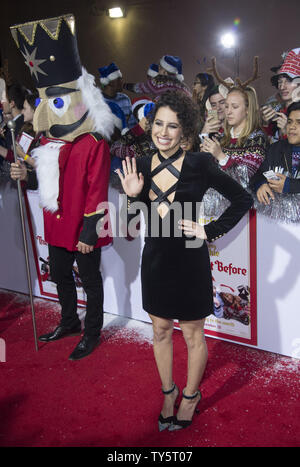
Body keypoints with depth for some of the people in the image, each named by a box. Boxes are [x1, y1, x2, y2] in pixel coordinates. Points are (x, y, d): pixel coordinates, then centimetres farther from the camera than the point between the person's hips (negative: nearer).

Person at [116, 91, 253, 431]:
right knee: (160, 331, 18)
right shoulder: (140, 166, -1)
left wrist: (210, 232, -10)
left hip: (189, 261, -4)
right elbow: (133, 224, 3)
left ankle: (191, 395, 36)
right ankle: (168, 391, 41)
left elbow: (242, 200, -5)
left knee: (192, 335, 11)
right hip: (155, 259, 4)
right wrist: (132, 196, -15)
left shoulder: (199, 164, -13)